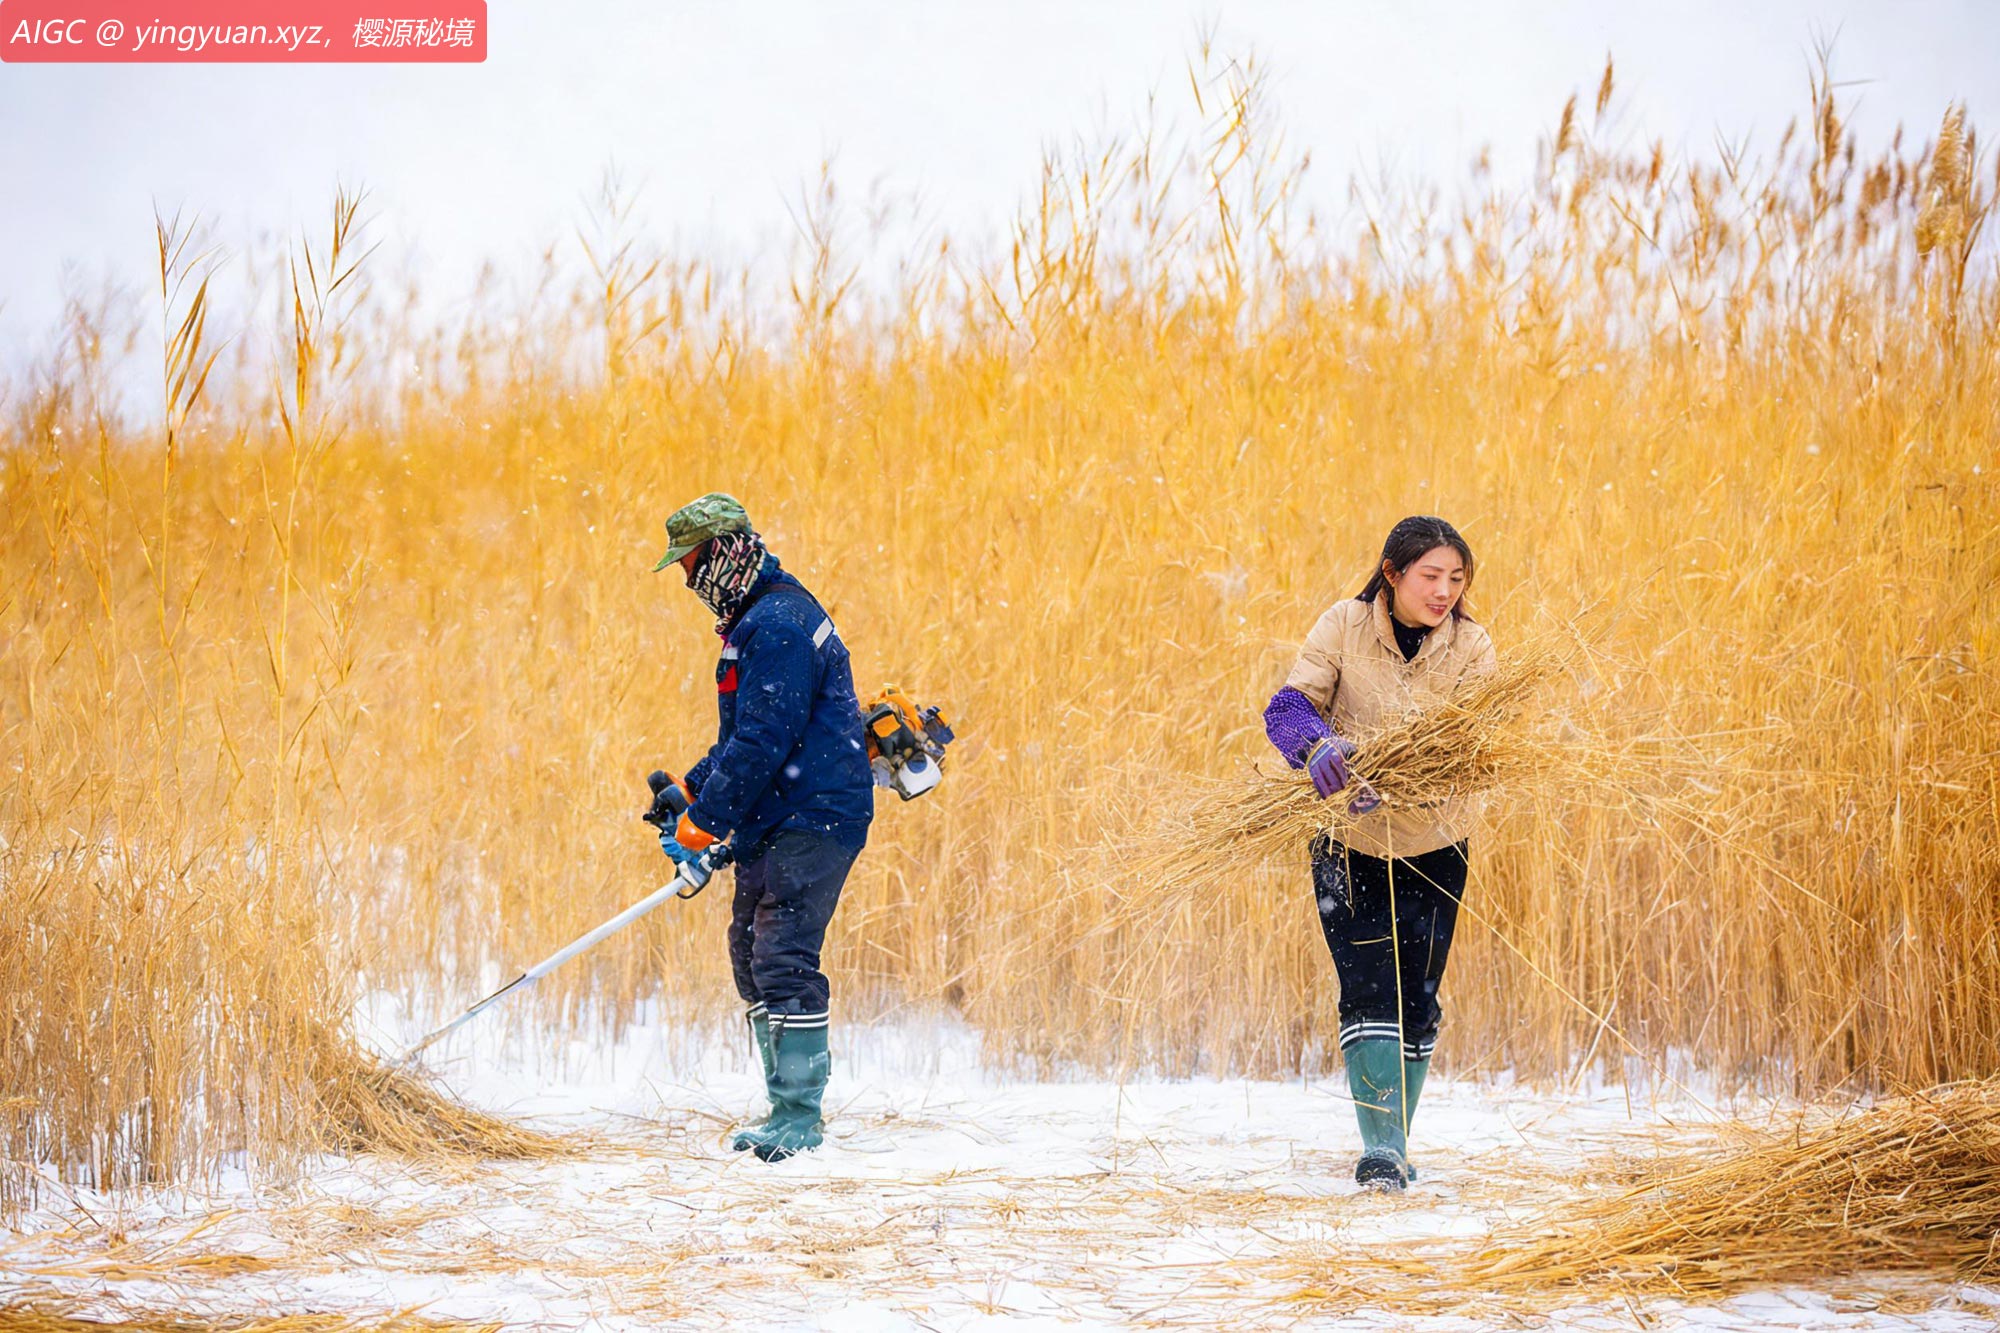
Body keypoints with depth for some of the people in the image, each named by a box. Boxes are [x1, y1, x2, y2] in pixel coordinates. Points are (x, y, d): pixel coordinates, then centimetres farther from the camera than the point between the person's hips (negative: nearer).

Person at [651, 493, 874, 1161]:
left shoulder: (777, 625, -17)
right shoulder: (762, 619, 18)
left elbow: (764, 741, -21)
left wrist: (706, 822, -17)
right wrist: (691, 789, 15)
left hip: (810, 821, -11)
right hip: (778, 823, 11)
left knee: (781, 961, -14)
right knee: (753, 956, 13)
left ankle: (798, 1116, -13)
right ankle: (787, 1108, 18)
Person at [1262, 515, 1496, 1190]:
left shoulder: (1471, 649, -11)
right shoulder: (1344, 627, -12)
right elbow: (1288, 705, -18)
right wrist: (1318, 745, -41)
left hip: (1432, 847, 2)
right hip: (1349, 847, -1)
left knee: (1416, 1000, 7)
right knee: (1369, 992, -13)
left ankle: (1396, 1142, 22)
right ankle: (1381, 1147, -16)